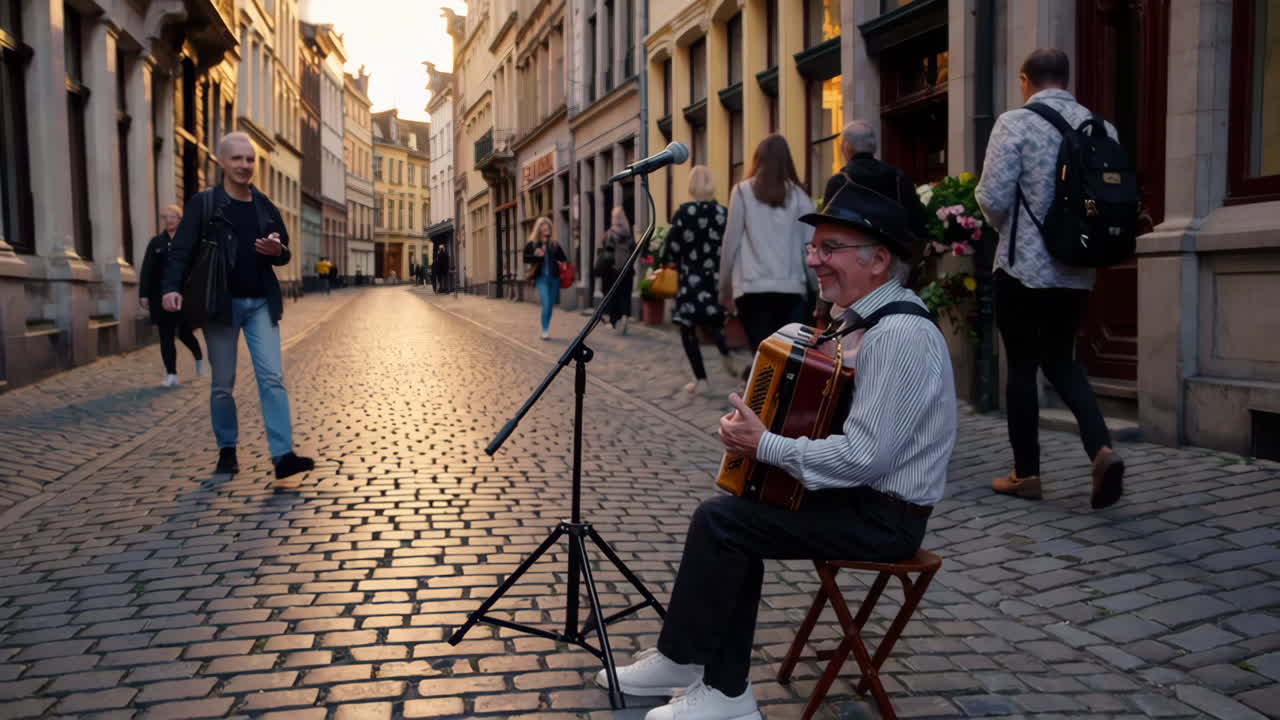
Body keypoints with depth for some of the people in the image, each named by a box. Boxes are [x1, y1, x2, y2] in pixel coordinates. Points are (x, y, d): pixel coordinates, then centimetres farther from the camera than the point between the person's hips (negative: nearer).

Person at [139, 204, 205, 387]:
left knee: (183, 332, -2)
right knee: (165, 335, 1)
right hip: (161, 296, 3)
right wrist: (143, 294, -1)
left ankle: (198, 357, 30)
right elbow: (147, 270, 5)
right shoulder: (156, 242, 8)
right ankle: (171, 374, 5)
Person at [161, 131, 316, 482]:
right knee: (223, 384, 6)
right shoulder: (203, 203, -2)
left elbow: (285, 255, 17)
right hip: (221, 303, -3)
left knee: (272, 377, -6)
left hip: (261, 303, 3)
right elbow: (181, 249, -9)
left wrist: (277, 250, -7)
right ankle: (227, 449, 23)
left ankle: (283, 455, -9)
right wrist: (172, 287, -25)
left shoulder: (265, 207, 10)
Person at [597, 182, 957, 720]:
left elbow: (863, 456, -29)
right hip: (863, 495, 9)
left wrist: (764, 446, -21)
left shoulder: (898, 335, -24)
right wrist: (760, 424, 1)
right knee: (734, 522, 1)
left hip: (882, 516, -9)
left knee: (719, 520, -12)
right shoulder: (868, 318, 8)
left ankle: (679, 659, 9)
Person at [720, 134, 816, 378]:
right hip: (791, 288, 2)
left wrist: (725, 288, 13)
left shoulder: (744, 190, 6)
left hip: (752, 288, -1)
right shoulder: (799, 195, 10)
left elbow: (731, 243, 5)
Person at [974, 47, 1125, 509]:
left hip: (1024, 265, -5)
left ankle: (1026, 474, 14)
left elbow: (993, 198, -13)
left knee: (1022, 365, 6)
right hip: (1077, 268, 5)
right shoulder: (1100, 126, 6)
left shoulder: (1015, 122, -10)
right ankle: (1101, 448, -1)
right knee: (1060, 360, 19)